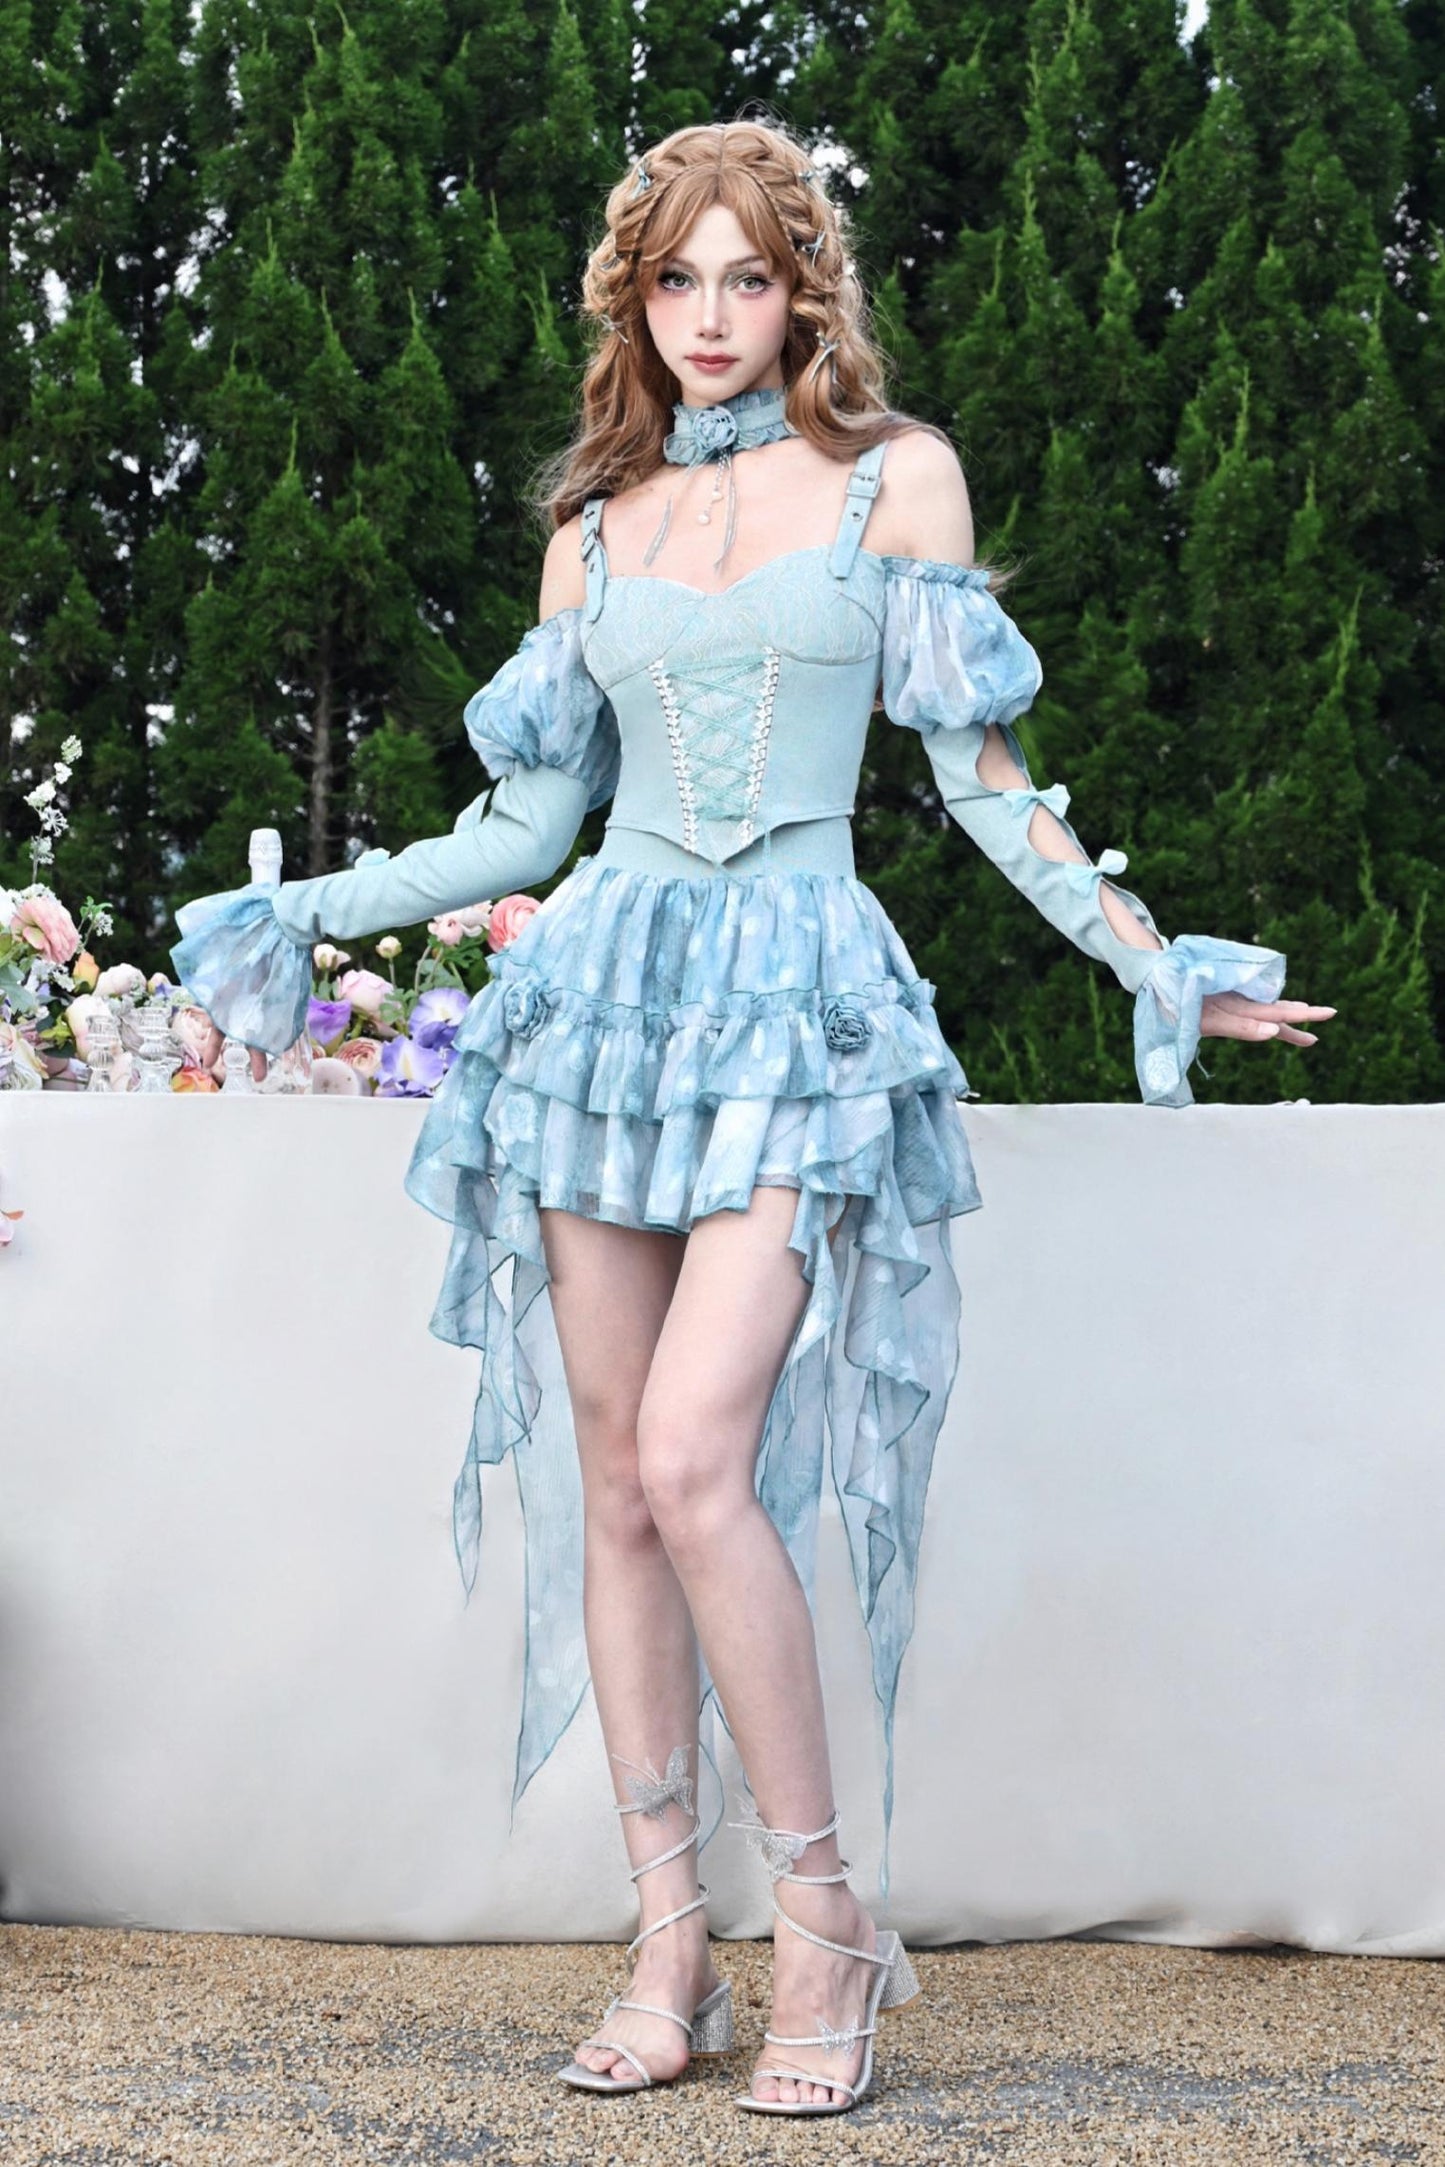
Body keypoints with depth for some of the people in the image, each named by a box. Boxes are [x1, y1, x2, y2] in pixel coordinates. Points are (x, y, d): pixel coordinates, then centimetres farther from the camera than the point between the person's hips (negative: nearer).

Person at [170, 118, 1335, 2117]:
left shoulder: (896, 475, 6)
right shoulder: (595, 531, 15)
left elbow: (983, 775, 6)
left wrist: (1148, 959, -1)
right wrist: (318, 906, 15)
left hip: (801, 1000, -4)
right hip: (606, 982, 4)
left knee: (697, 1462, -18)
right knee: (612, 1480, 1)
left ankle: (827, 1926, -3)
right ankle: (670, 1952, 9)